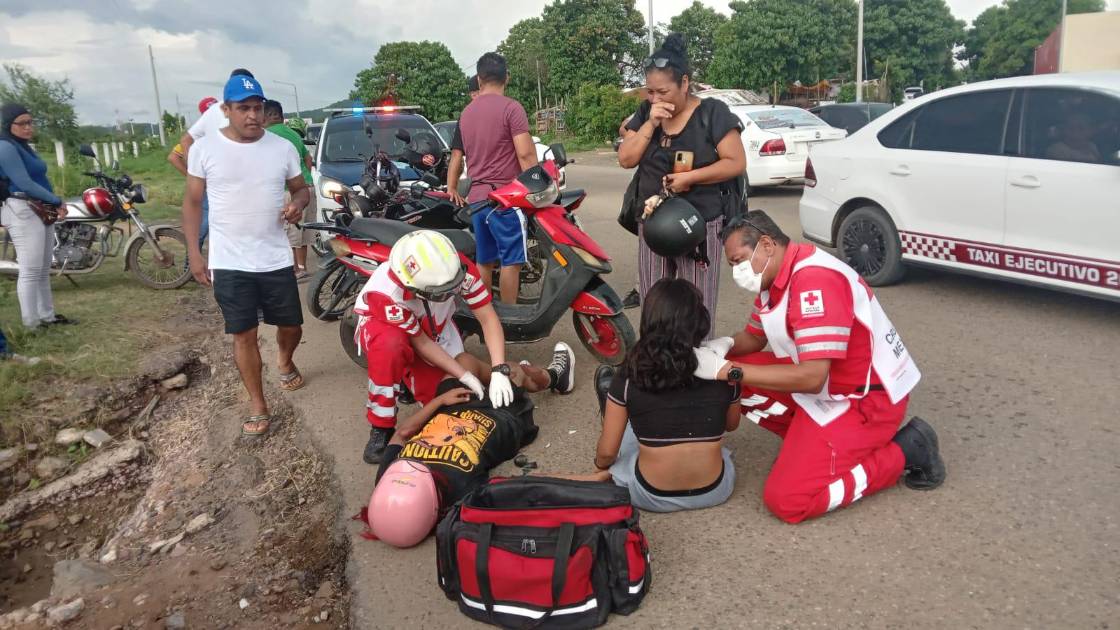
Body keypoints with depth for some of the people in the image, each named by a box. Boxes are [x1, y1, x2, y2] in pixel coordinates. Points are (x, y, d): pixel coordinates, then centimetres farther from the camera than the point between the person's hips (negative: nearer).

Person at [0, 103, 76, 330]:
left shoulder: (24, 146, 19)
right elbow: (24, 184, -18)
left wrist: (55, 205, -1)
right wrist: (57, 201, -12)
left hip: (42, 211, 10)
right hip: (23, 213, -10)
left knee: (43, 271, 14)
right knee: (30, 272, -10)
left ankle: (47, 316, 23)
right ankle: (31, 325, -7)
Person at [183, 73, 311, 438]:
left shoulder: (283, 147, 0)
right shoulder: (205, 148, -4)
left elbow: (301, 188, 12)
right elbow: (193, 202, 3)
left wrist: (298, 203, -13)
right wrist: (194, 253, -2)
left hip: (276, 259, 2)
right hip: (229, 262, -2)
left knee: (291, 326, 12)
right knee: (244, 335, 2)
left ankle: (285, 363, 46)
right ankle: (258, 407, 16)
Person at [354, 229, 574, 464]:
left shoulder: (458, 267, -33)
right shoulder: (386, 293, -41)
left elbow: (488, 318, -27)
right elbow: (421, 343, -29)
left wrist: (499, 372, -37)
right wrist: (465, 376, -30)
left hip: (433, 326, 4)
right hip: (383, 327, -4)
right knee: (390, 345, -41)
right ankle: (381, 428, -25)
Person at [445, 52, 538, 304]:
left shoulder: (466, 113, 13)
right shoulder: (511, 107, -8)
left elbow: (456, 156, 18)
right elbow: (525, 153, -17)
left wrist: (451, 189, 27)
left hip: (476, 198, 7)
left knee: (484, 260, 13)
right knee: (511, 260, -1)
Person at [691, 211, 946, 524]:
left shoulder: (815, 278, -28)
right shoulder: (775, 275, 3)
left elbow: (811, 378, -32)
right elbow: (754, 336, 15)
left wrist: (728, 370, -30)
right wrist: (723, 346, -9)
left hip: (867, 399, -9)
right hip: (824, 384, 9)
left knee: (785, 501, -15)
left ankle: (903, 452, -1)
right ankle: (809, 438, 7)